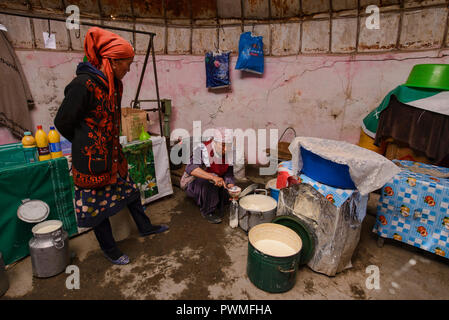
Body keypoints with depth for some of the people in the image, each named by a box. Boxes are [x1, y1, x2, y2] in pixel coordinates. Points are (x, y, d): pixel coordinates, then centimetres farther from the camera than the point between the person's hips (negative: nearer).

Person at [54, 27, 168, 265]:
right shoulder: (84, 84, -21)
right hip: (92, 158, -8)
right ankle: (109, 249, 28)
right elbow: (63, 122, -14)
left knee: (129, 188, 19)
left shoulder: (111, 83, 5)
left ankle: (144, 227, 41)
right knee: (99, 204, 8)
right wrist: (87, 145, 0)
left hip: (112, 154, 8)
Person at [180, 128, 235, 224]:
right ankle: (208, 212, -15)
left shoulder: (229, 153, -12)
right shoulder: (202, 150, -30)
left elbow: (229, 173, -11)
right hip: (193, 183, -6)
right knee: (209, 183, -35)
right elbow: (190, 168, -46)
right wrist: (213, 177, -57)